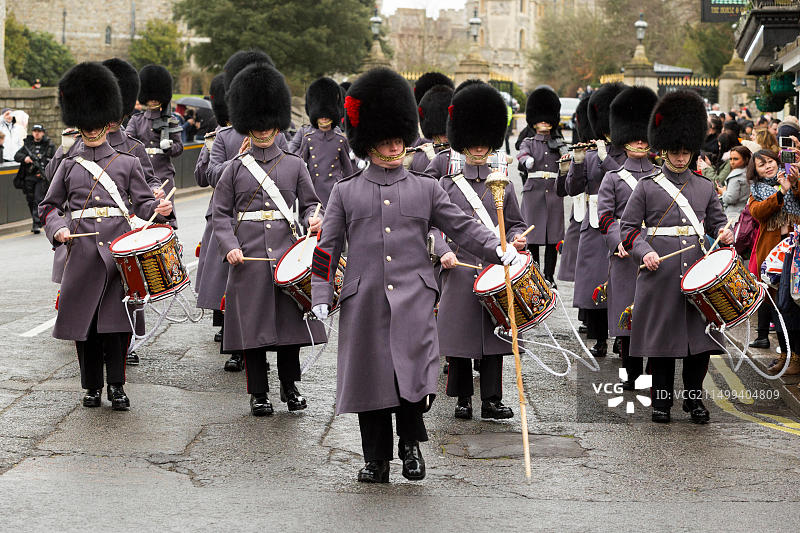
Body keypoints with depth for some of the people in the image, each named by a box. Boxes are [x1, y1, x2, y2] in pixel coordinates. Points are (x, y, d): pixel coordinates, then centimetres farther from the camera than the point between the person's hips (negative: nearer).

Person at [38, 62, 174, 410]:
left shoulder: (127, 163, 10)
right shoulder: (69, 165, 12)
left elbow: (142, 204, 7)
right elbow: (49, 206, 14)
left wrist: (159, 209, -15)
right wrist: (58, 229, -5)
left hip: (118, 247, -1)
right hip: (82, 250, 1)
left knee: (116, 318, -5)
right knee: (84, 318, 2)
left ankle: (116, 385, 4)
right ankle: (92, 386, 13)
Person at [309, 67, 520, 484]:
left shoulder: (426, 188, 12)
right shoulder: (346, 192, 10)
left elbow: (462, 227, 7)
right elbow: (327, 248, 8)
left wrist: (497, 249, -9)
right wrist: (320, 297, 0)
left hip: (413, 298, 0)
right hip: (364, 304, 0)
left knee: (417, 371, -16)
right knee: (370, 380, 3)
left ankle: (411, 442, 6)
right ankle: (377, 461, 16)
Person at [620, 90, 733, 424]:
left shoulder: (705, 188, 12)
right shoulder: (647, 187, 3)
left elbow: (717, 221, 16)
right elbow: (628, 227, 3)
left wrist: (724, 233, -7)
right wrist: (644, 252, -13)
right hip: (660, 274, -3)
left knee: (700, 335, 3)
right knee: (662, 335, 1)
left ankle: (694, 399, 16)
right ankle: (662, 401, 12)